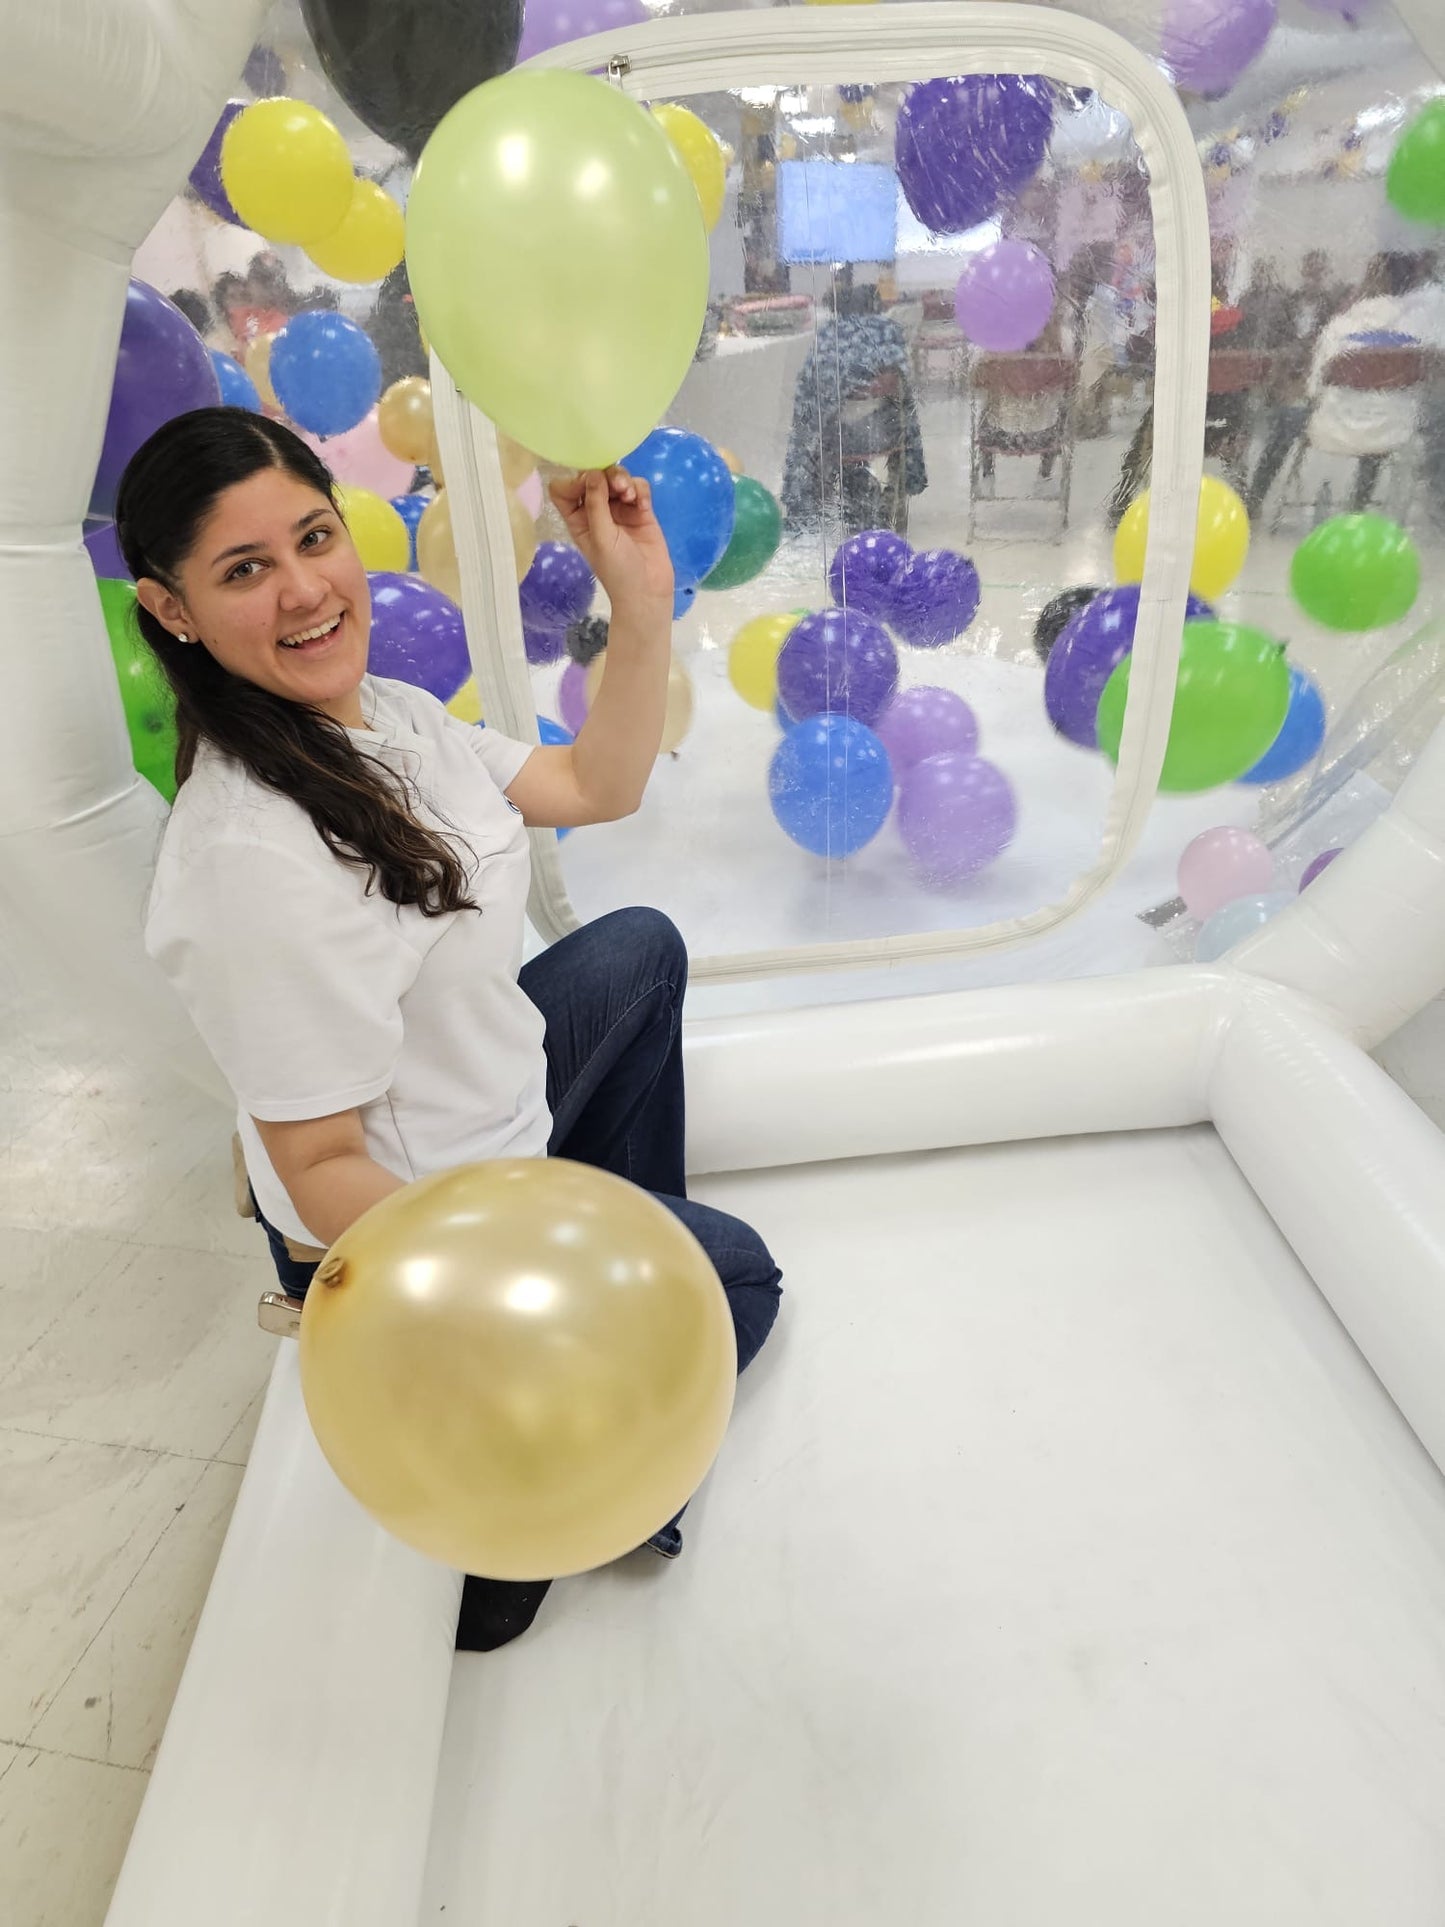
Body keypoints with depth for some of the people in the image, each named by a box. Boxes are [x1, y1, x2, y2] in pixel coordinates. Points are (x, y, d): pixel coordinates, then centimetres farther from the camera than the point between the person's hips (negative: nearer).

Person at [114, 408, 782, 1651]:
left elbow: (597, 787, 1)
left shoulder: (383, 712, -7)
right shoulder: (256, 858, -35)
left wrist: (642, 600, -9)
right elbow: (320, 1169, -29)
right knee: (737, 1278, 11)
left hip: (492, 1111, 8)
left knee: (644, 948, 24)